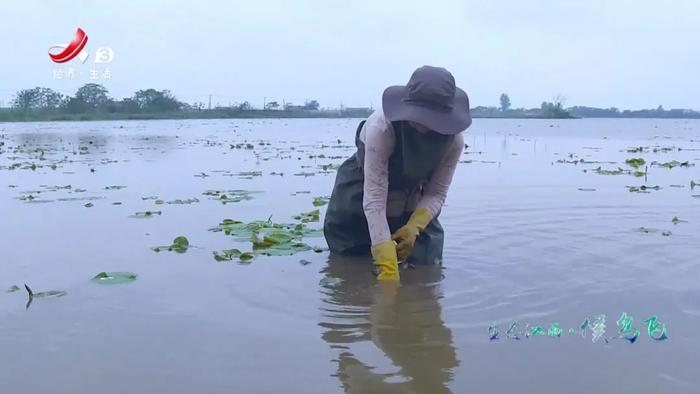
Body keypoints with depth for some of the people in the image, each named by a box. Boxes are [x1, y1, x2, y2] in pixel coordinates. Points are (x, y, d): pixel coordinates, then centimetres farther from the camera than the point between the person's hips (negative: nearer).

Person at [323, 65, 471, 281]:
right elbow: (374, 200, -40)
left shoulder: (453, 139, -24)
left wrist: (414, 227, -34)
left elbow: (436, 193, -13)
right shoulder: (382, 126, -38)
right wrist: (388, 268, -46)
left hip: (411, 203, 3)